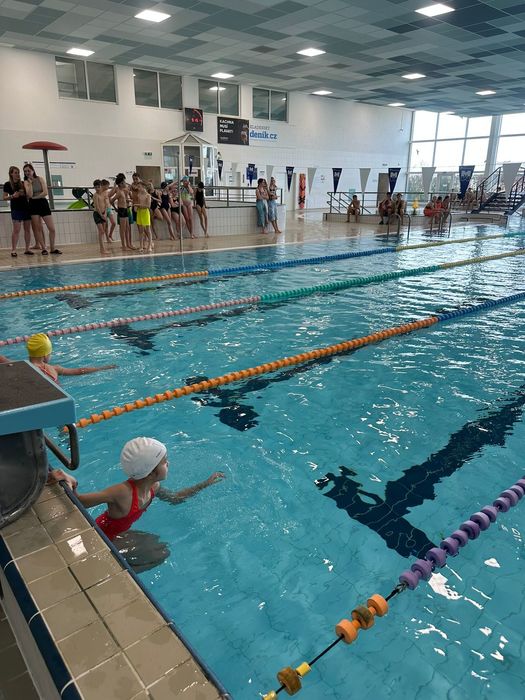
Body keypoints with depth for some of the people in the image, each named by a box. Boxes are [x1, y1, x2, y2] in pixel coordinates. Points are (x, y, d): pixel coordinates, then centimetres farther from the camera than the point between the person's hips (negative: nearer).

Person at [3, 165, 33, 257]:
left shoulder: (23, 183, 11)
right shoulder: (7, 184, 1)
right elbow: (4, 198, 0)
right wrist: (12, 196, -16)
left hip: (26, 207, 4)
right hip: (16, 209, -4)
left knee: (27, 229, 4)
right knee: (16, 230, -9)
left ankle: (27, 249, 11)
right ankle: (13, 250, -6)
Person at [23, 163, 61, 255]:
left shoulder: (40, 179, 4)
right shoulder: (26, 182, 4)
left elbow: (45, 192, -7)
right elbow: (29, 195, -12)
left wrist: (35, 197, -8)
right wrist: (30, 182, -10)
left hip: (43, 203, 0)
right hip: (33, 205, 0)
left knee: (52, 228, -5)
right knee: (38, 228, 0)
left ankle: (53, 248, 7)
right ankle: (43, 248, 7)